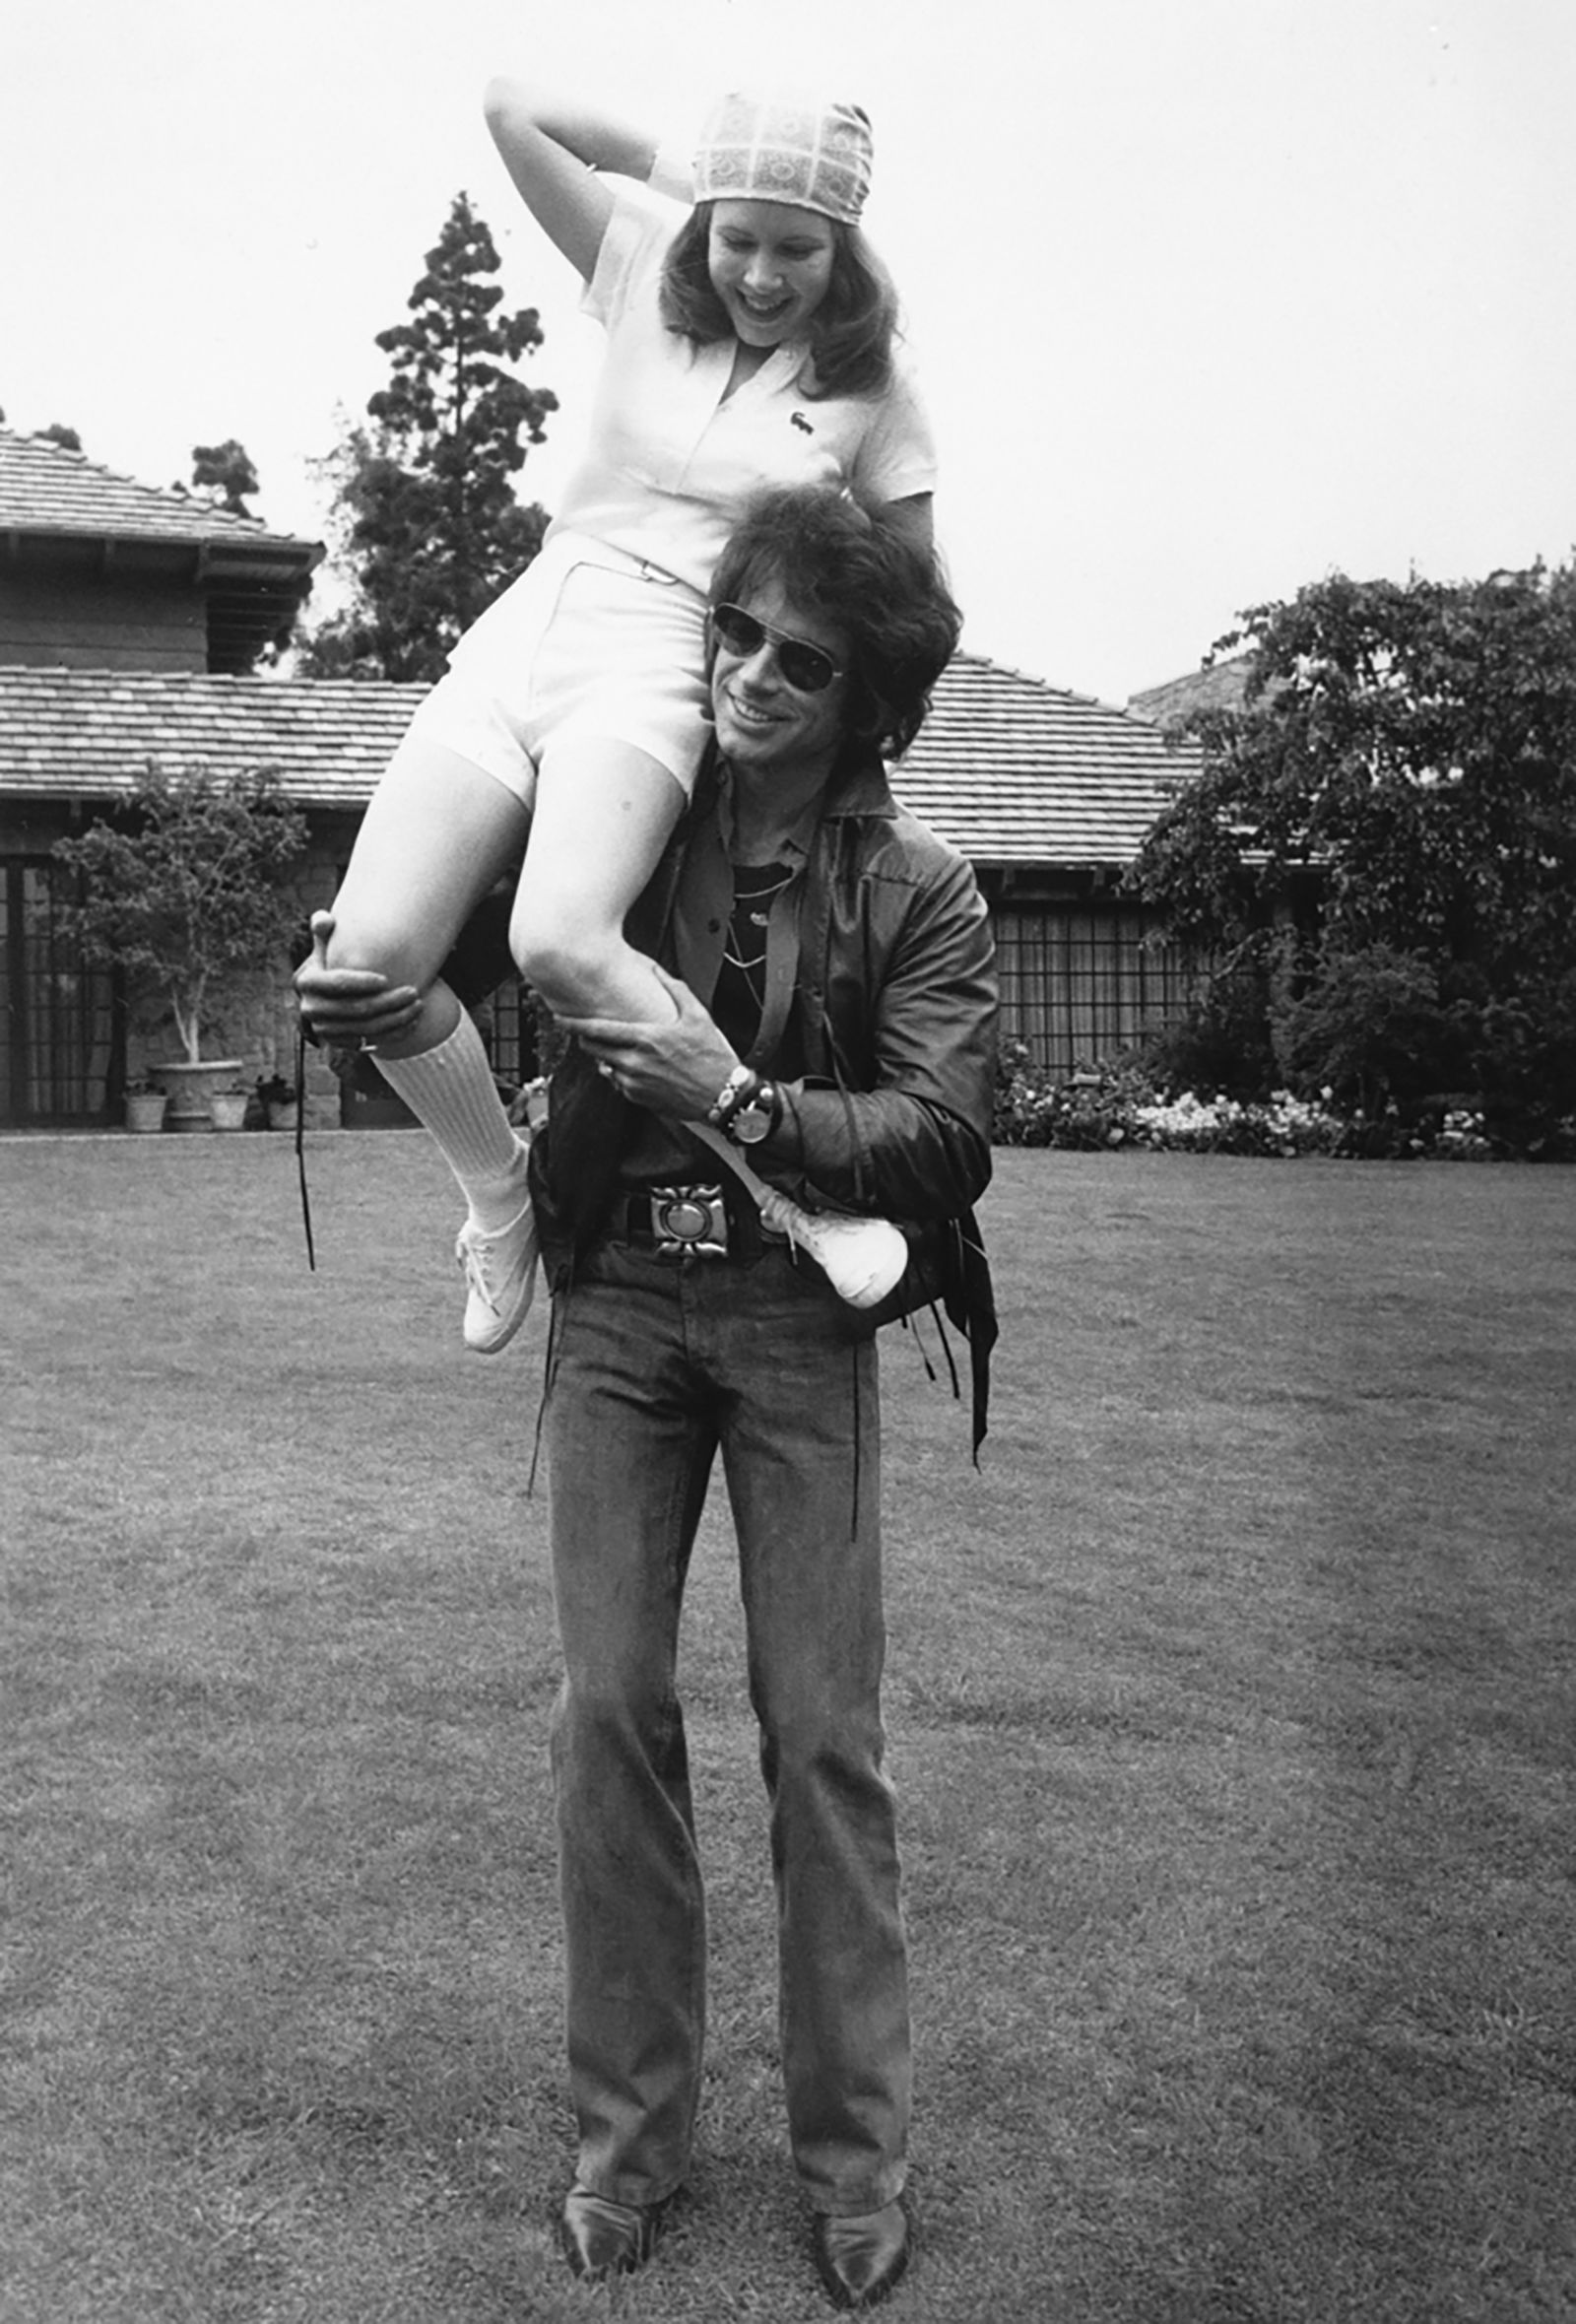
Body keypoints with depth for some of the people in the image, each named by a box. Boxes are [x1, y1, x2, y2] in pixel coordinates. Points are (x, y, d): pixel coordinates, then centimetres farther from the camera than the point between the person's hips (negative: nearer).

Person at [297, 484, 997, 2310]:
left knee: (822, 1730, 0)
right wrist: (367, 999, -10)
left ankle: (856, 2155, 18)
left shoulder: (917, 891, -3)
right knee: (609, 1708, 3)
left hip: (796, 1317, -2)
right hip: (617, 1301, 2)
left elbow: (941, 1139, -12)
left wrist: (738, 1096, -25)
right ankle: (628, 2130, 20)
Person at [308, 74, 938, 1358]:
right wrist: (671, 160, 17)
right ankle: (500, 1189, 11)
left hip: (659, 656, -3)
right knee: (364, 959, -15)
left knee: (561, 940, -35)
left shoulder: (871, 383, 6)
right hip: (524, 628, 4)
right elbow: (513, 106, 13)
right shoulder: (649, 267, 12)